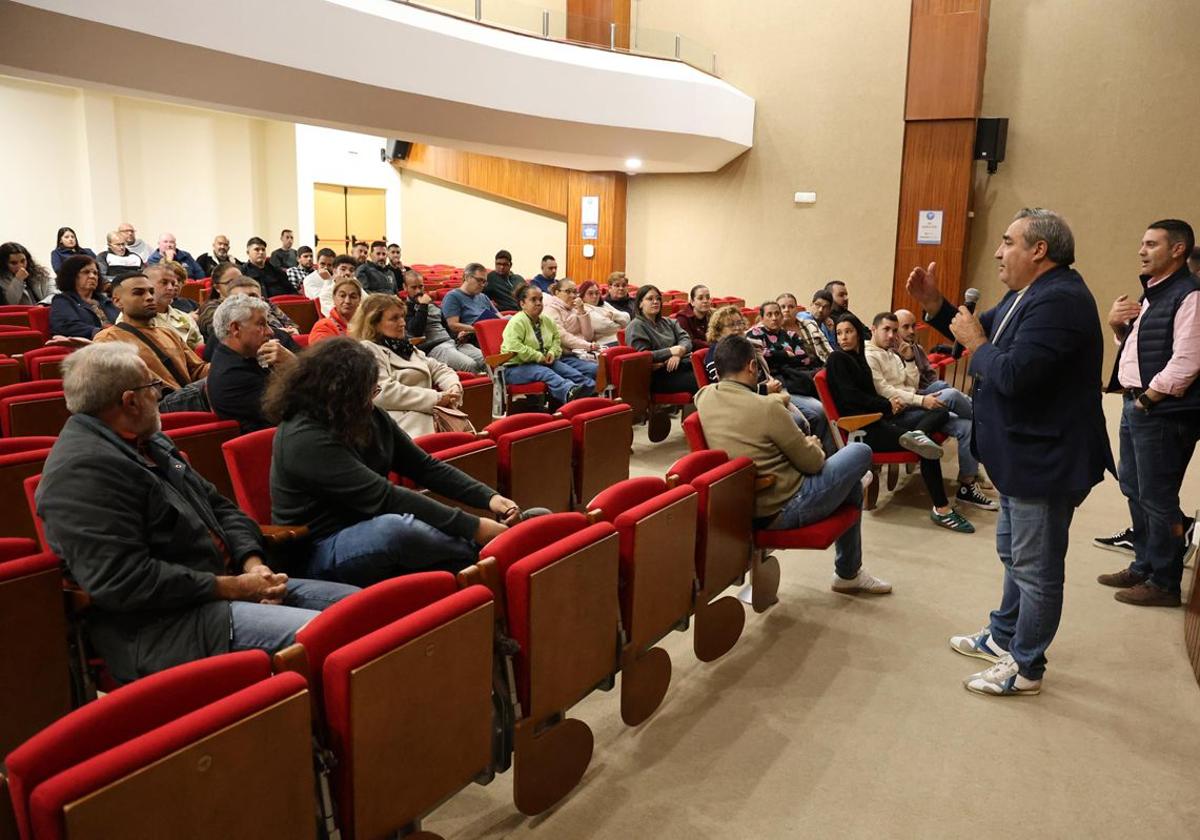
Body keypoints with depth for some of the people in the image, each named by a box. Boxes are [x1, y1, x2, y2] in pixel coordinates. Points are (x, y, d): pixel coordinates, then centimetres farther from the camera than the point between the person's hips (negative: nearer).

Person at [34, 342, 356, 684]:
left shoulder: (149, 443, 15)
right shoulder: (81, 470, -17)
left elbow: (220, 507, 18)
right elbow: (123, 582, -24)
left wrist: (252, 563, -2)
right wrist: (232, 587, -19)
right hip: (163, 626, -10)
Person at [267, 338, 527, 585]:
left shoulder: (369, 416, 2)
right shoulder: (304, 439, -23)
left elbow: (424, 465, 5)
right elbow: (385, 497, -29)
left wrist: (489, 497, -9)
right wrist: (472, 527, -30)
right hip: (321, 550, -8)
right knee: (393, 527, -37)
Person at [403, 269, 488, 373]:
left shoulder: (431, 303, 26)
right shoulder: (405, 307, 4)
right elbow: (416, 331, -12)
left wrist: (457, 336, 11)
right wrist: (423, 306, -10)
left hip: (452, 341, 7)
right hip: (432, 348, -7)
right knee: (470, 365, -33)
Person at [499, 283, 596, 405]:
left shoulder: (546, 320, 13)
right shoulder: (516, 322, -12)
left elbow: (557, 337, 24)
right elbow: (514, 347, -25)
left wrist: (552, 352, 1)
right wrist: (538, 357, -22)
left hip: (545, 362, 8)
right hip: (518, 366, -8)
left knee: (570, 371, -19)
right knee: (546, 373, -37)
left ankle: (592, 388, -40)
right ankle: (570, 393, -64)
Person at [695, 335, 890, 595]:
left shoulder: (703, 396, -5)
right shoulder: (767, 408, -26)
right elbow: (812, 463, -13)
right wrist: (813, 445, 9)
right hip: (783, 509, -9)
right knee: (860, 452, 10)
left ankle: (849, 572, 40)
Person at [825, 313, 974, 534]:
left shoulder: (857, 358, 19)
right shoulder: (838, 358, -4)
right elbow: (851, 397, -13)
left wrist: (889, 403, -2)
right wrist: (887, 405, -6)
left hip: (877, 419, 9)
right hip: (862, 428, -9)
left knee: (941, 412, -2)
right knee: (925, 447, -24)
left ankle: (916, 435, -34)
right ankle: (941, 509, -20)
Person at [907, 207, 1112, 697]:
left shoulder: (1059, 299, -25)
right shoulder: (1027, 294, 9)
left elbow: (1012, 375, -32)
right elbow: (983, 334, 14)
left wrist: (976, 344, -15)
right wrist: (934, 306, 3)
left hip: (1046, 460, -11)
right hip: (1021, 454, 11)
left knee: (1035, 567, 4)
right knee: (1015, 554, 24)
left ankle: (1026, 668, 20)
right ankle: (1003, 638, 41)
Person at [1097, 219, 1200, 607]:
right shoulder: (1152, 292, 16)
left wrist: (1146, 400, -15)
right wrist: (1117, 324, 5)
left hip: (1163, 412, -10)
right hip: (1136, 404, 10)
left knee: (1157, 499, -2)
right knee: (1134, 489, 17)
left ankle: (1164, 583, 10)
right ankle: (1144, 566, 31)